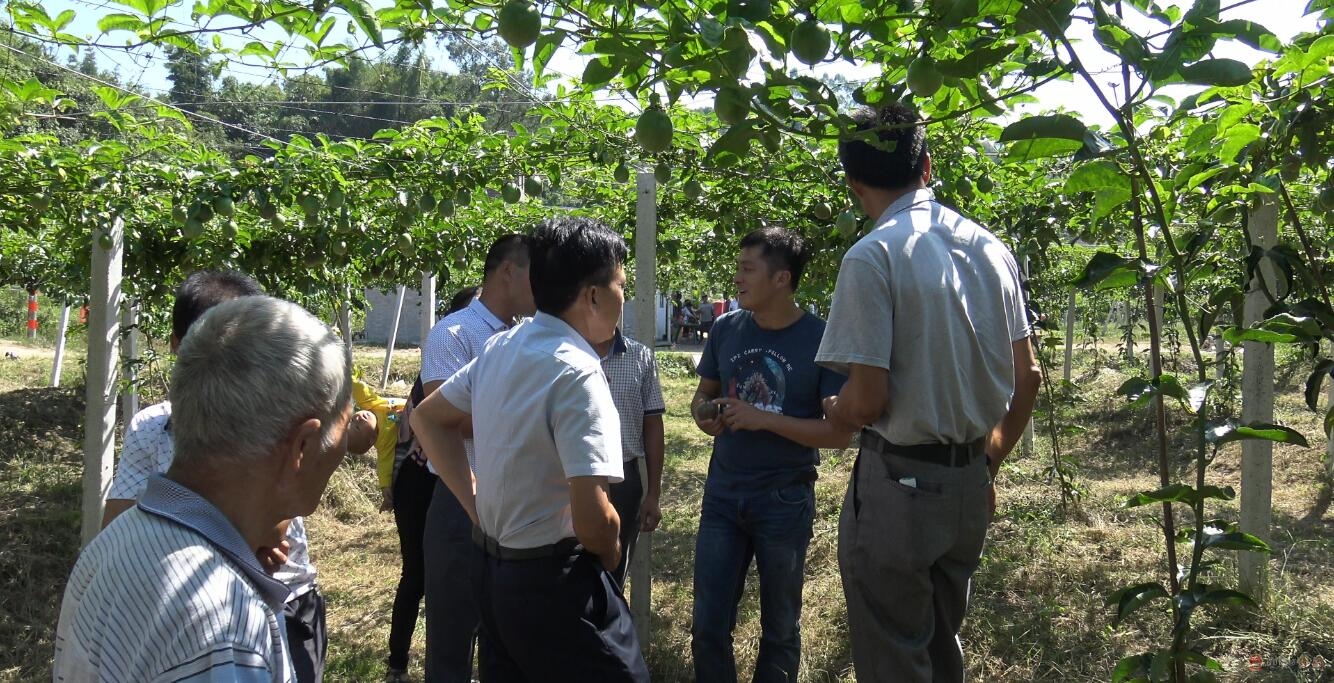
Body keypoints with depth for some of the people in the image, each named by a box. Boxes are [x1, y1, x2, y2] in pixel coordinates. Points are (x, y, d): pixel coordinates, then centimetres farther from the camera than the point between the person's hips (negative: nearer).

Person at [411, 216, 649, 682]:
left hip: (489, 564, 8)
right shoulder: (577, 372, -22)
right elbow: (593, 521, -28)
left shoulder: (498, 348, 2)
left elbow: (427, 419, 17)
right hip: (553, 579, -8)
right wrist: (611, 558, -7)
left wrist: (474, 500, 13)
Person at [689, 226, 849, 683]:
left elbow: (839, 432, -14)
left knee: (780, 629, 14)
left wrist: (765, 419, -23)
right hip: (722, 495, 3)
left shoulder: (821, 340, -12)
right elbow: (702, 395, 14)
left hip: (785, 502, -3)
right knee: (709, 627, 7)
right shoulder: (726, 330, 0)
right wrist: (704, 416, -9)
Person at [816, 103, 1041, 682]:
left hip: (899, 485, -7)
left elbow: (867, 402, -19)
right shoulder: (990, 248, 5)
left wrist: (833, 411, 3)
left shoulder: (872, 256, -16)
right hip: (970, 483, 7)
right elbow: (1028, 377, 9)